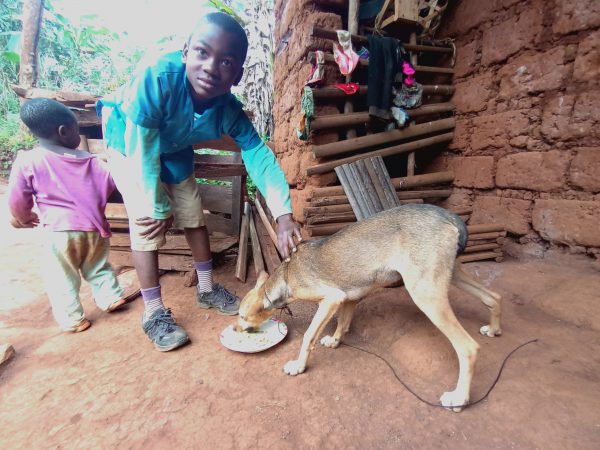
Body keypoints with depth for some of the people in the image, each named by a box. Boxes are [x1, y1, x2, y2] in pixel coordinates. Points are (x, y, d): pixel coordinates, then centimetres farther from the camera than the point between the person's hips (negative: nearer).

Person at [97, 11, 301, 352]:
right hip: (129, 141, -4)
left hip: (174, 148, 4)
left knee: (194, 217, 5)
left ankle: (207, 288, 24)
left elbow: (259, 156, -28)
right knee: (148, 223, -13)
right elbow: (142, 148, -33)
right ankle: (154, 312, 2)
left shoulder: (230, 111, -26)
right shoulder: (159, 77, -39)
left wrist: (284, 215, -39)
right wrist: (157, 207, -24)